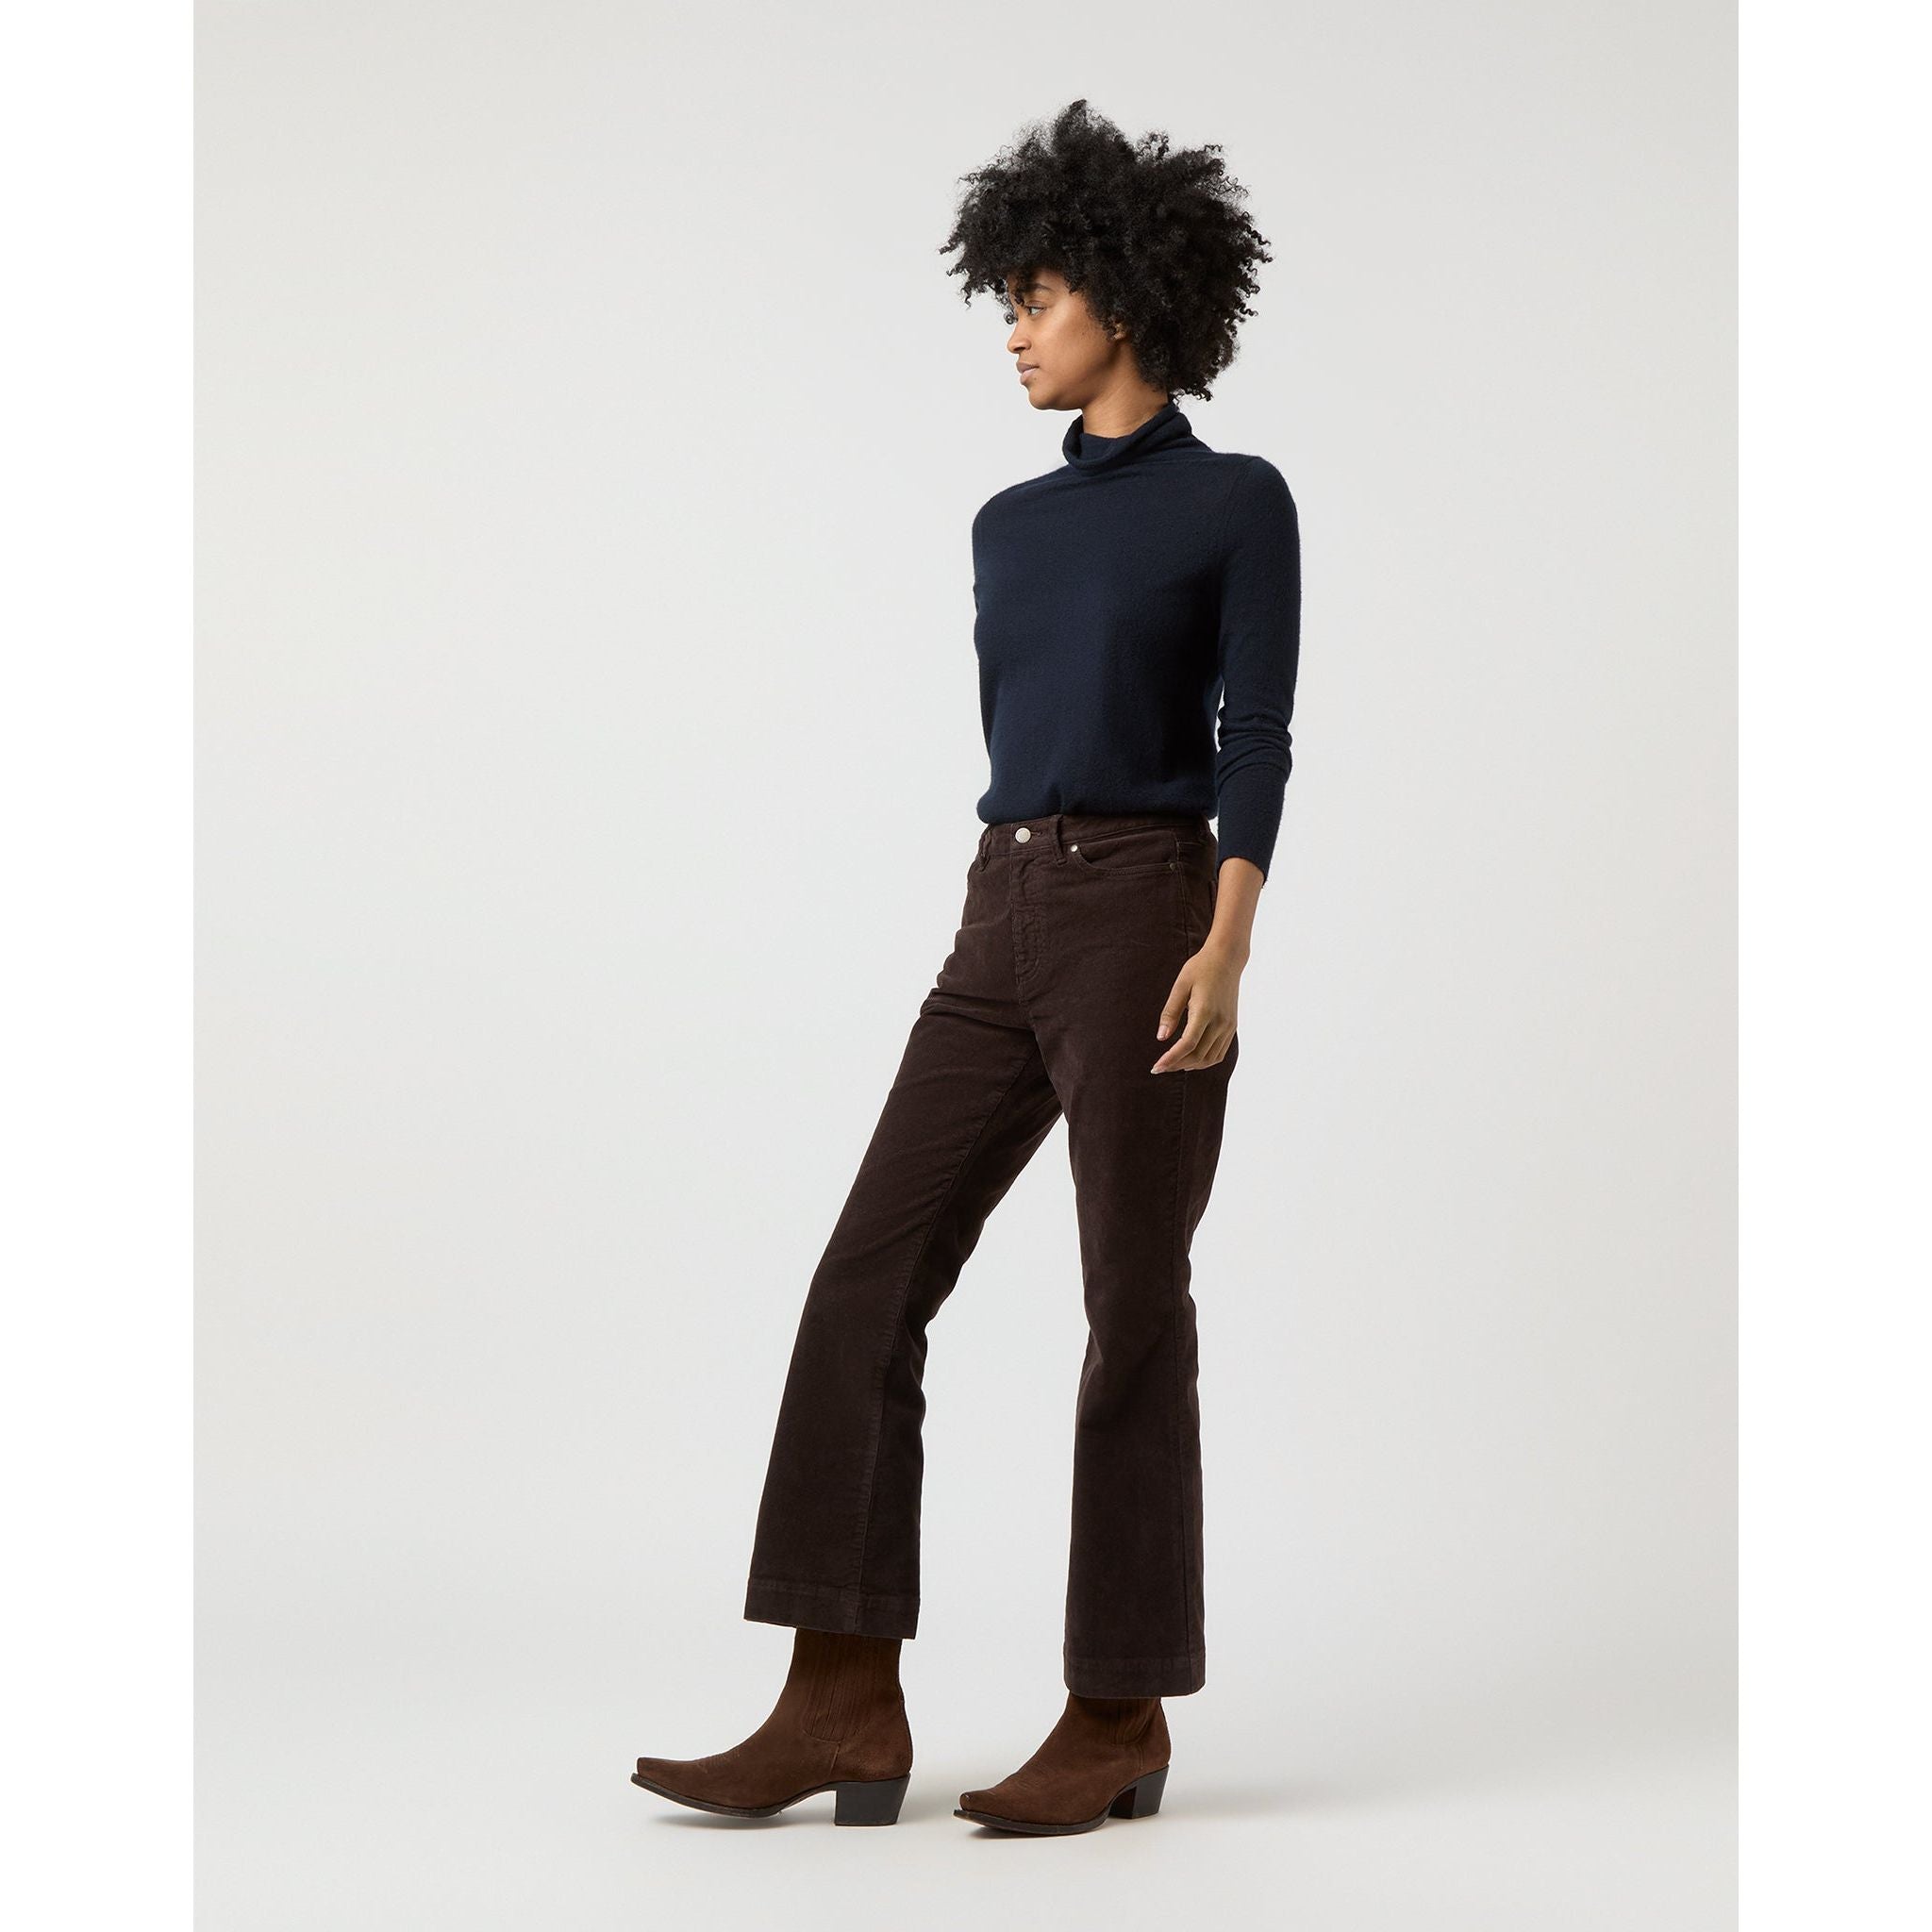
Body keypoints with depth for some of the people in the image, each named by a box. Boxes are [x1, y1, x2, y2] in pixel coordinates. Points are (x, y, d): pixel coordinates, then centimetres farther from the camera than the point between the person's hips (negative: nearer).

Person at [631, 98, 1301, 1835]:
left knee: (1134, 1315, -2)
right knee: (865, 1284, -4)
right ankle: (845, 1711, -3)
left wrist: (1226, 946, -19)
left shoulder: (1238, 503, 0)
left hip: (1143, 913, -6)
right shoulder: (1011, 526, 19)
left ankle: (1119, 1719, 9)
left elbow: (1254, 738, -8)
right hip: (997, 927, 7)